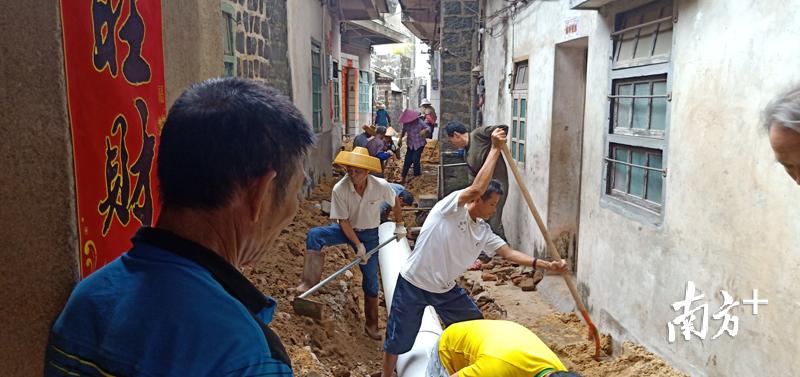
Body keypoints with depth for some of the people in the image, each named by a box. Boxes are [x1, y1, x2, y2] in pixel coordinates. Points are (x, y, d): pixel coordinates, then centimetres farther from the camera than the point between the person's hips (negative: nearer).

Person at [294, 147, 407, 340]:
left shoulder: (381, 186, -23)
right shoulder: (339, 189, -26)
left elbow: (396, 201, -1)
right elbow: (343, 221, -18)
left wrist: (400, 226, 8)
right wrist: (358, 245, -19)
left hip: (369, 234, 0)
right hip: (346, 230, 0)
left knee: (371, 279, 4)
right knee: (314, 235, -28)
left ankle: (371, 324, 21)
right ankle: (310, 281, -30)